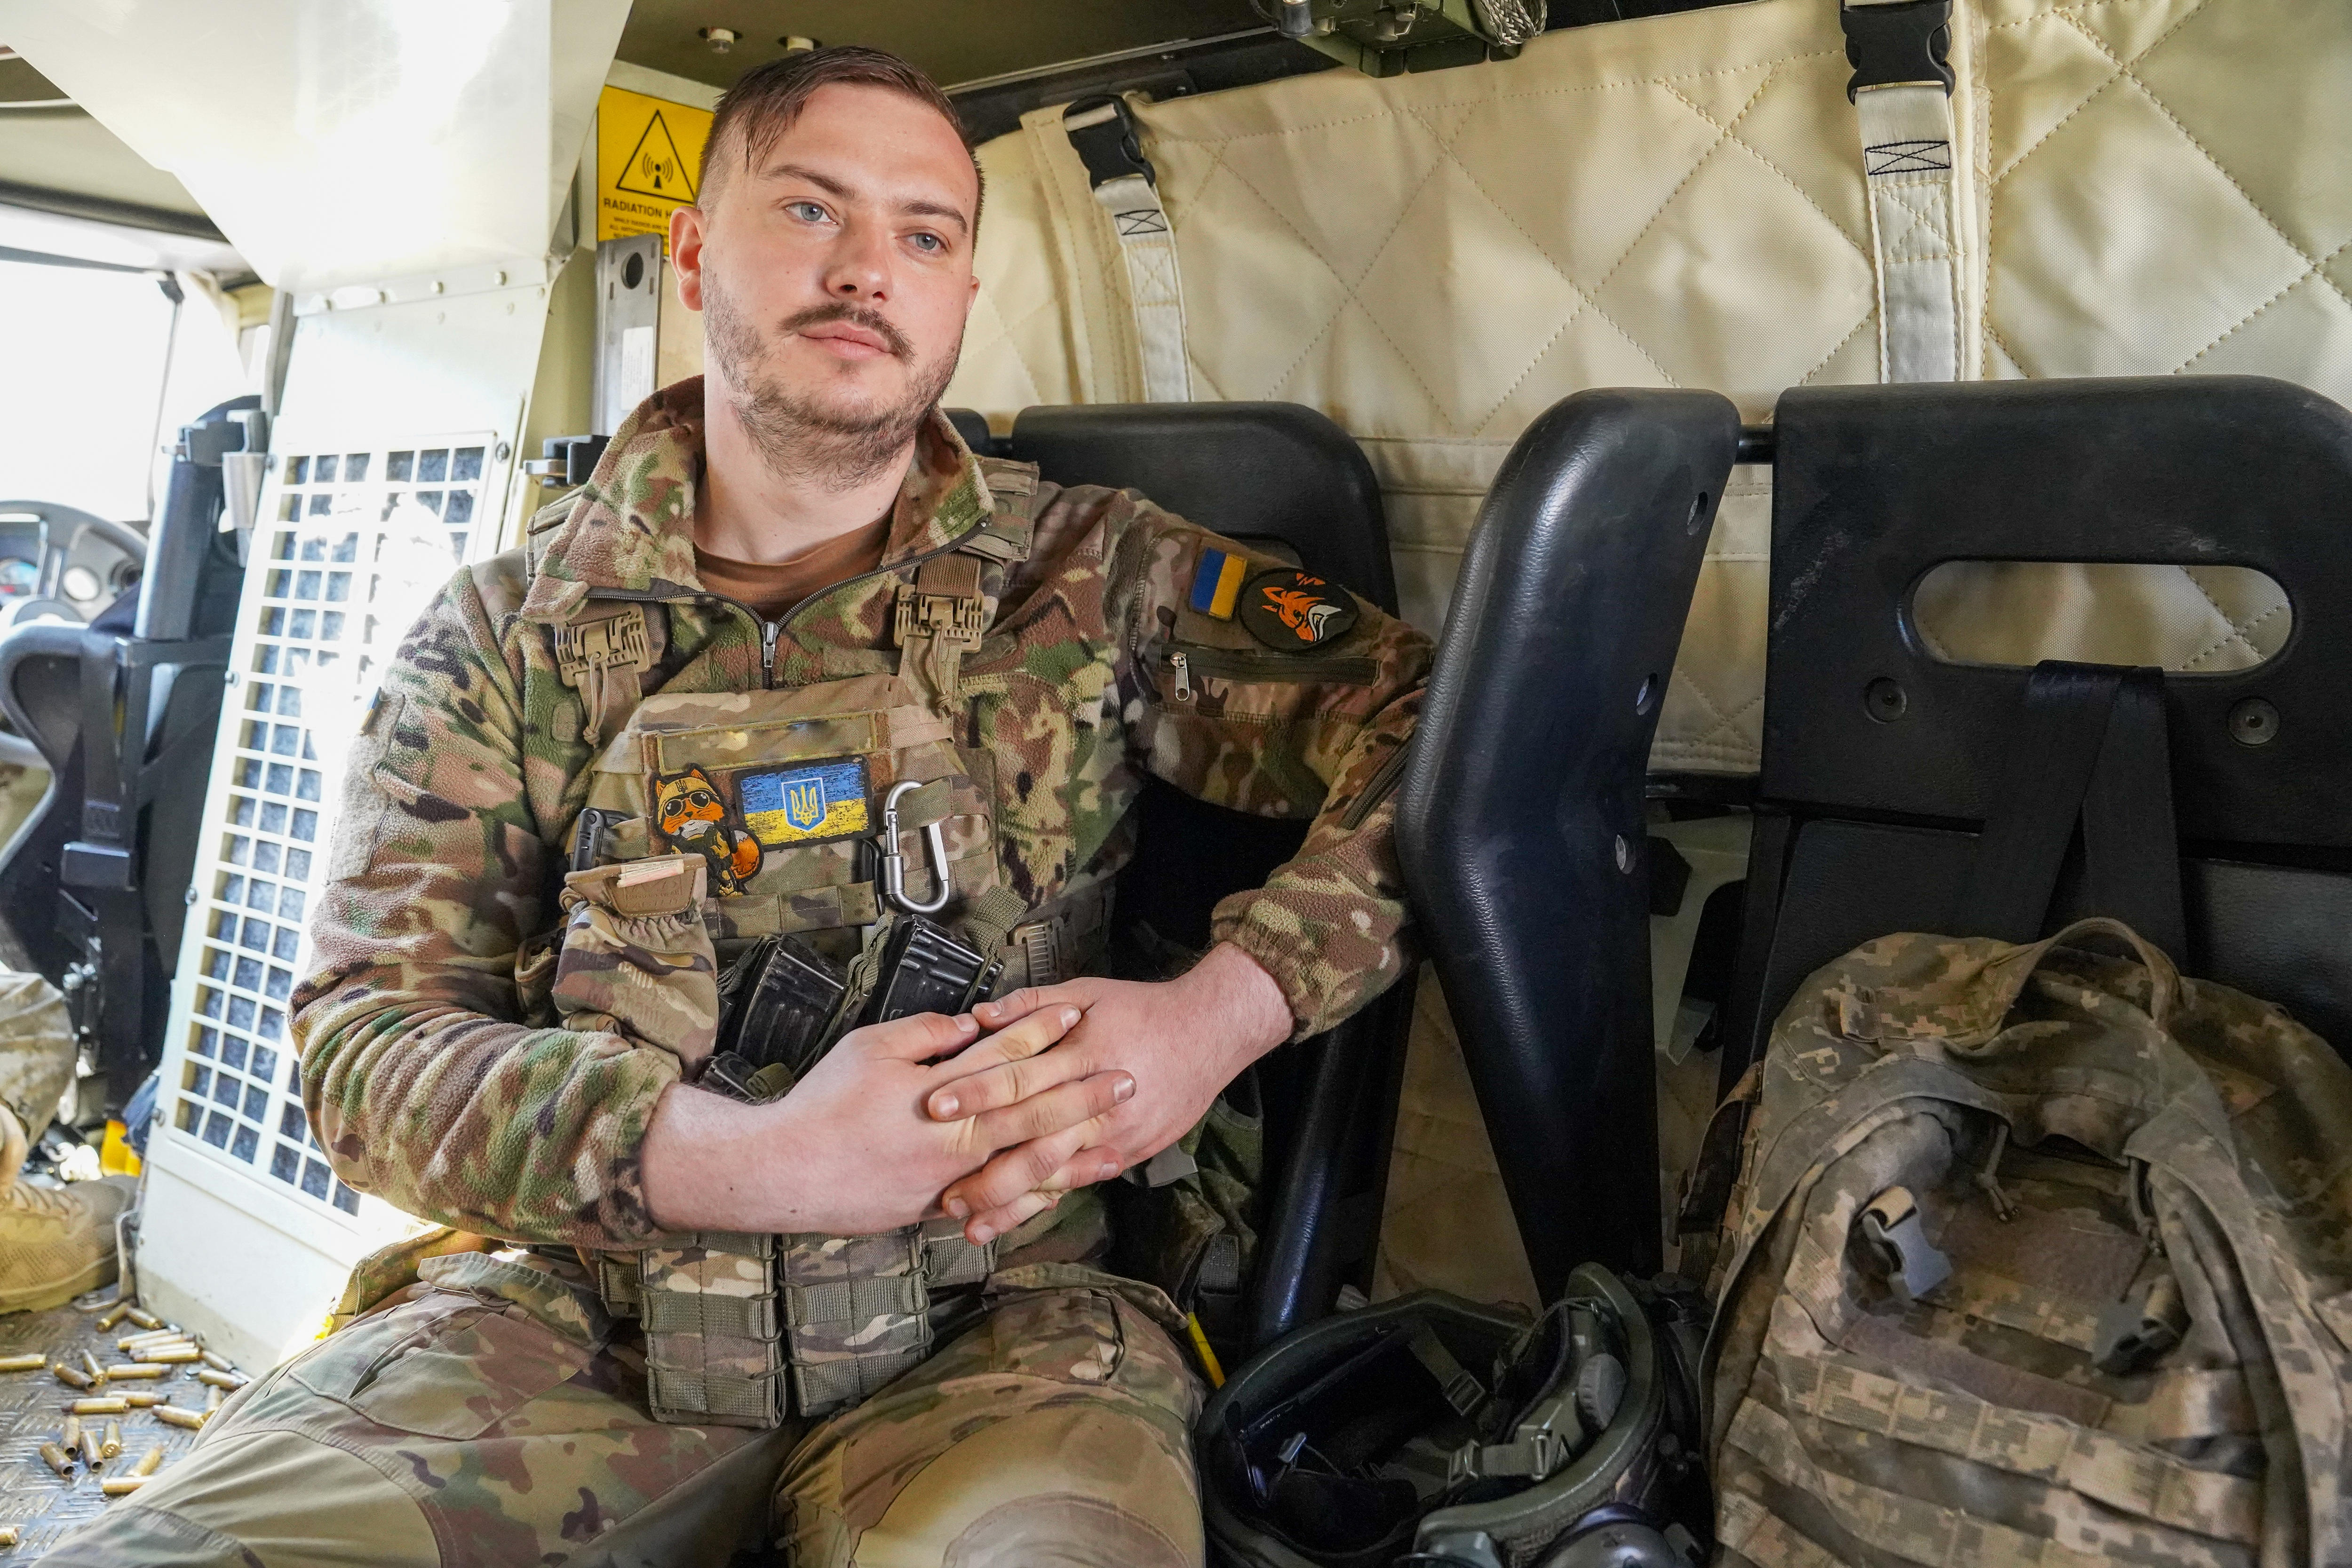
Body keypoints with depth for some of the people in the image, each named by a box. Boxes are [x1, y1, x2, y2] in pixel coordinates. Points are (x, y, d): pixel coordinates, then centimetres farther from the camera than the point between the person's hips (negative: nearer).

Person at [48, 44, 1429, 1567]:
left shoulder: (1096, 573, 5)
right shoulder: (509, 633, 7)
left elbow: (1431, 738, 2)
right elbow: (365, 1035, 0)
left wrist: (1223, 1012, -15)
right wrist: (738, 1155, -18)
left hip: (986, 1329, -1)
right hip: (578, 1321, 2)